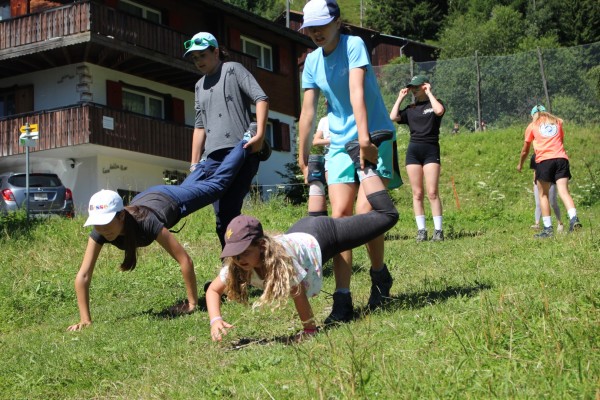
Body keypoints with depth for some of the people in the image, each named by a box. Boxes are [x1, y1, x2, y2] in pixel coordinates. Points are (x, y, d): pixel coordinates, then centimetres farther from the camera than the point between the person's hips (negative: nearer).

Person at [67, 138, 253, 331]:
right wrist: (85, 319, -44)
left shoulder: (145, 222, -51)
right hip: (146, 197, 4)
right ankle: (202, 166, 69)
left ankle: (244, 144, 47)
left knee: (217, 183, 23)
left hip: (170, 199, -4)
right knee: (185, 186, 38)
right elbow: (83, 276, -38)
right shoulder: (100, 232, -40)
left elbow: (185, 260, -49)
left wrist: (193, 303, -46)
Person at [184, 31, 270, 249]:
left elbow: (261, 98, -6)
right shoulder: (200, 86, 25)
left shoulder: (233, 69, 5)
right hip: (213, 157, 7)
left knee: (228, 213, -15)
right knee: (223, 217, 3)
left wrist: (260, 134, -19)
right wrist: (194, 164, 18)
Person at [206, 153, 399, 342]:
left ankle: (364, 167, 25)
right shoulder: (236, 267, -30)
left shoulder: (281, 258, -45)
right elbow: (213, 290, -18)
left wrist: (310, 330, -27)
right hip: (302, 235, 6)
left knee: (387, 215, 10)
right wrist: (215, 320, -35)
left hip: (323, 236, -5)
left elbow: (299, 295, -36)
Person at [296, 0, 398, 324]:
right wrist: (302, 157, 7)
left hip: (374, 139, -5)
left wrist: (364, 138, -35)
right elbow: (307, 111, 8)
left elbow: (357, 91, -25)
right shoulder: (312, 61, 6)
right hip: (340, 144, 5)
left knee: (366, 212, -14)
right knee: (340, 215, -6)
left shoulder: (353, 45, -10)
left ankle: (379, 274, 15)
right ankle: (342, 300, -6)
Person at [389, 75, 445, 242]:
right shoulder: (410, 108, 15)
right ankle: (421, 230, 4)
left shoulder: (434, 103, 6)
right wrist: (400, 98, 6)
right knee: (417, 193, 1)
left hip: (431, 150, -4)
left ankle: (438, 230, -6)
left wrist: (429, 93, -8)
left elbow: (439, 111, -19)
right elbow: (393, 117, 0)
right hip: (413, 150, 4)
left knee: (432, 192, -10)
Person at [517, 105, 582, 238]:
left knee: (543, 195, 6)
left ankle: (548, 228, -1)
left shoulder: (532, 125, 15)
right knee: (563, 191, -5)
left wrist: (520, 164, 37)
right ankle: (574, 219, -28)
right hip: (561, 158, 2)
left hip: (544, 160, -2)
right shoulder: (557, 122, 22)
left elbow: (525, 150, 22)